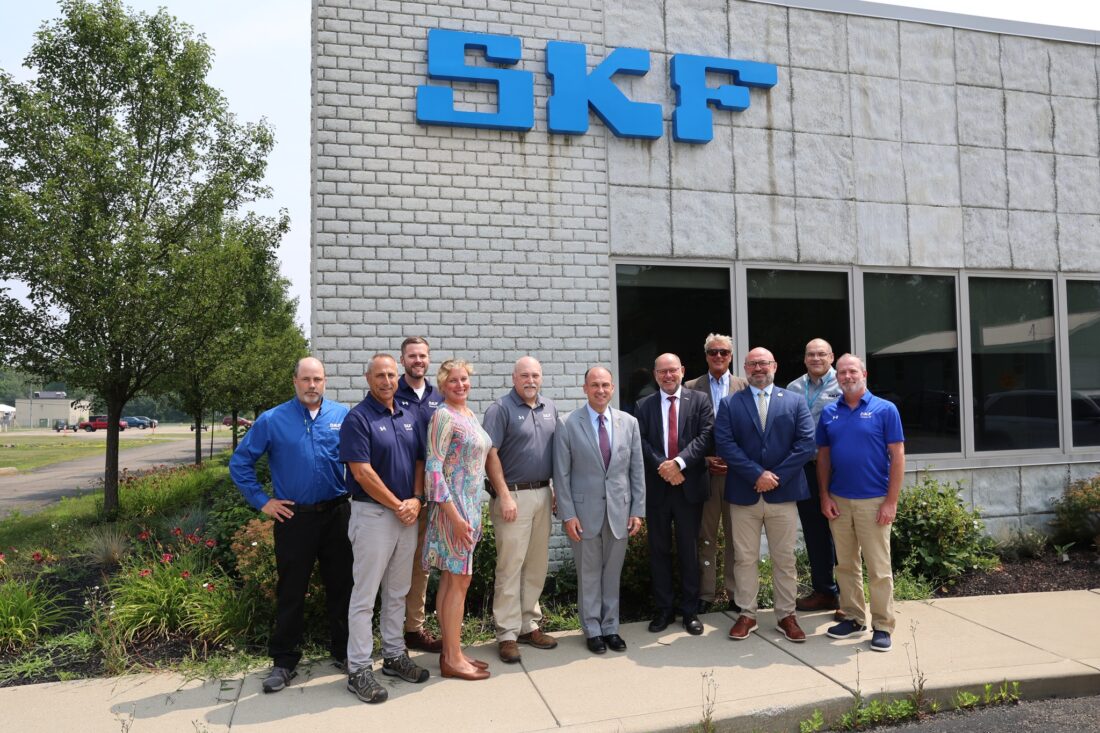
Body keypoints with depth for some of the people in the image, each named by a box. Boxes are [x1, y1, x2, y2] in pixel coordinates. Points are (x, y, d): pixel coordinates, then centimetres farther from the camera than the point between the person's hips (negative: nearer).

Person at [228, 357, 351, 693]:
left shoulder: (343, 416, 0)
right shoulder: (272, 420, -2)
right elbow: (239, 462, 4)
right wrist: (262, 501, 0)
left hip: (337, 514, 1)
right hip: (293, 517, -1)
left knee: (340, 586, 12)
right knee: (291, 592, 8)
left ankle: (343, 651, 28)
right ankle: (284, 662, 22)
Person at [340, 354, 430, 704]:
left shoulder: (409, 417, 10)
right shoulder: (358, 418, -11)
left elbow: (419, 461, 11)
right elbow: (362, 471, -17)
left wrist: (416, 499, -5)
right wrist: (397, 505, -13)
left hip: (408, 514, 7)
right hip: (373, 514, -6)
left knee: (398, 592, 16)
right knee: (365, 595, 1)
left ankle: (394, 656, 29)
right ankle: (358, 669, 10)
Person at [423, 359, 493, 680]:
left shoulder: (469, 414, 12)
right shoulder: (443, 416, -13)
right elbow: (433, 467, -18)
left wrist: (473, 513, 15)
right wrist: (454, 514, -21)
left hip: (470, 506, 8)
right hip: (452, 506, -8)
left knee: (451, 578, 13)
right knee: (459, 581, -3)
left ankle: (451, 650, 22)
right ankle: (452, 659, 8)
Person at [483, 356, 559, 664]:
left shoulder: (550, 408, 11)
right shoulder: (500, 409, -7)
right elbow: (490, 455, -12)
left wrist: (557, 491, 10)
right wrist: (504, 496, -16)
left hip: (543, 494, 6)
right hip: (514, 496, -6)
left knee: (537, 565, 12)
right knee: (510, 566, -2)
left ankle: (529, 625, 24)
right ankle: (507, 634, 7)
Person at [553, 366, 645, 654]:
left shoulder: (629, 423, 3)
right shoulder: (568, 425, -5)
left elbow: (637, 470, 6)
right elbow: (562, 475, -4)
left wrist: (638, 511, 2)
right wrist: (567, 515, -8)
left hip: (620, 511, 2)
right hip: (584, 511, -2)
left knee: (613, 572, 12)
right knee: (589, 574, 8)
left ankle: (611, 627, 27)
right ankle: (592, 630, 23)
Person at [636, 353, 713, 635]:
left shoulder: (700, 400, 3)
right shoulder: (644, 406, 7)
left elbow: (705, 437, -8)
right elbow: (641, 442, -2)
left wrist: (679, 462, -18)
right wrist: (663, 466, -16)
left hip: (689, 485, -1)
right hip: (656, 487, 2)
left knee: (688, 551, 7)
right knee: (659, 550, 9)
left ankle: (690, 611, 19)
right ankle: (663, 609, 21)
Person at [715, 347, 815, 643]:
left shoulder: (795, 402, 6)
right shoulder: (729, 404, 4)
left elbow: (806, 444, -3)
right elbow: (725, 444, -6)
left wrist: (776, 476, -11)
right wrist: (757, 474, -15)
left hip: (784, 493, 0)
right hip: (744, 494, 0)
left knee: (785, 558, 8)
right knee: (745, 558, 7)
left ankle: (786, 615, 21)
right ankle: (747, 614, 20)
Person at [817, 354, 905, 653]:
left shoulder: (885, 410, -4)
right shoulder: (829, 413, 6)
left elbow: (897, 456, -6)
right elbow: (823, 456, 9)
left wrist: (891, 501, -10)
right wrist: (825, 497, 2)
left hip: (874, 501, -4)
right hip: (838, 501, 4)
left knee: (879, 568, 2)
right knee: (846, 565, 12)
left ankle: (882, 625, 13)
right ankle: (853, 618, 25)